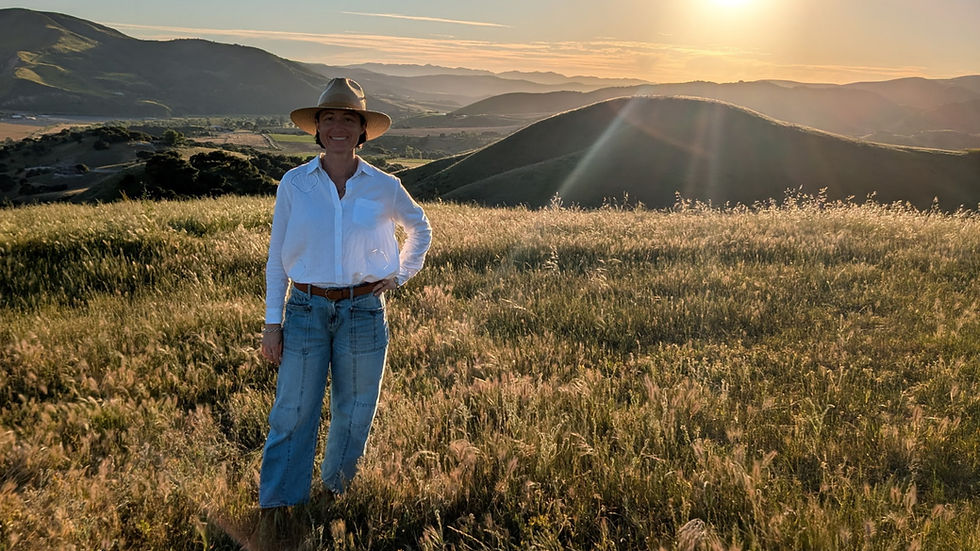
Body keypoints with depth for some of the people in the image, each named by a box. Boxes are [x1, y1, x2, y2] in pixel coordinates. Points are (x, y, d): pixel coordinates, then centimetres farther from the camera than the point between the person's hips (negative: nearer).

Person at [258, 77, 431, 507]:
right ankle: (275, 508, 14)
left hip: (364, 313, 1)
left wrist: (400, 275, 7)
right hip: (306, 311, 0)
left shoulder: (383, 188, -1)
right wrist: (272, 323, 0)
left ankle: (336, 493, 35)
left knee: (353, 415, 12)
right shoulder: (294, 184, -1)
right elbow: (277, 257, 3)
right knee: (292, 415, 1)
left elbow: (420, 229, 18)